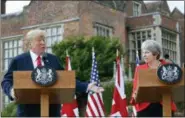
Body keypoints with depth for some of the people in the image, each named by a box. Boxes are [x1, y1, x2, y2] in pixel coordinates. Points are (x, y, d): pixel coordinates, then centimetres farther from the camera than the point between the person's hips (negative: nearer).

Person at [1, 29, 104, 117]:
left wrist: (87, 87, 3)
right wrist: (11, 90, -21)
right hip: (28, 111, -3)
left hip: (52, 110, 3)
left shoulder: (53, 59, 13)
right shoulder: (18, 61, 4)